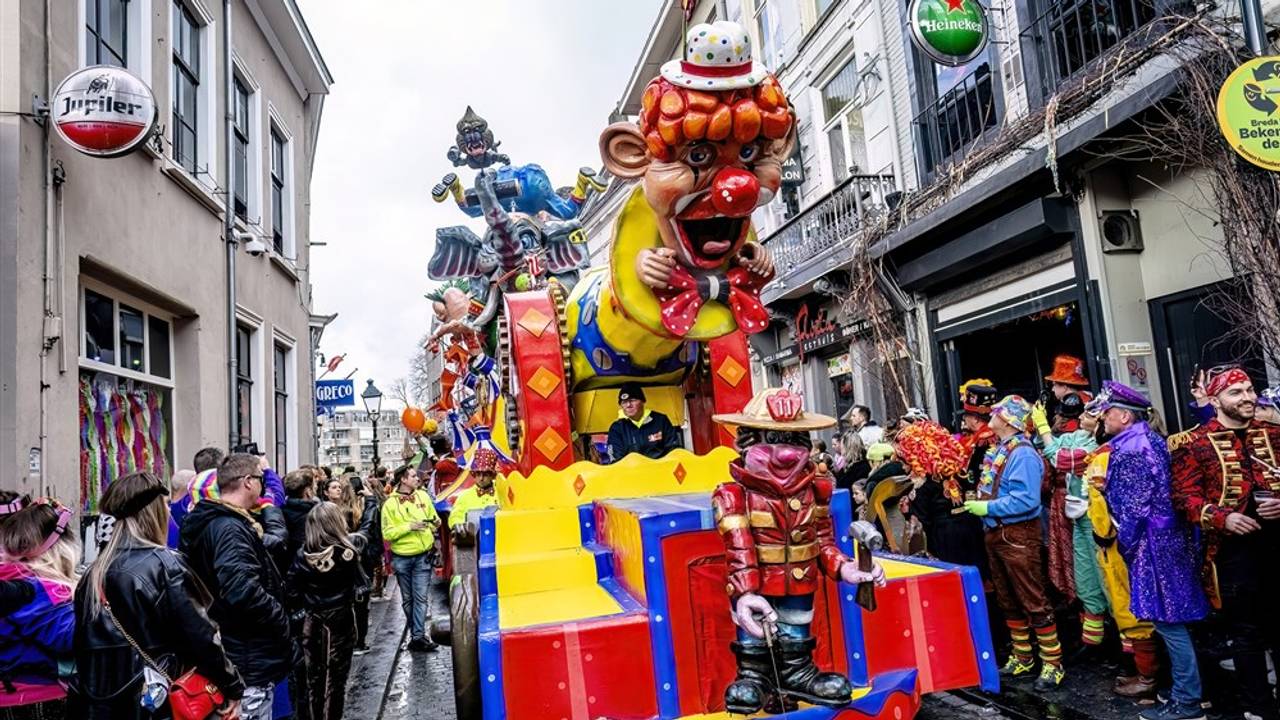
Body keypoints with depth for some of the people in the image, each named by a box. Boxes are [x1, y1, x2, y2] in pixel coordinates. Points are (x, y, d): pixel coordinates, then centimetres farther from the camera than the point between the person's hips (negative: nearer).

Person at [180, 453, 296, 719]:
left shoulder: (212, 521, 10)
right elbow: (244, 592, -32)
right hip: (249, 660, -10)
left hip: (233, 656, 10)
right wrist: (282, 622, -21)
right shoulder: (230, 529, -22)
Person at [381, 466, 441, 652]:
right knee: (407, 599, 12)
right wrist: (409, 526, -22)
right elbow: (387, 534, -12)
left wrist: (435, 523, -9)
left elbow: (434, 518, 13)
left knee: (420, 597, -4)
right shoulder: (390, 504, -8)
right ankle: (415, 632, 25)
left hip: (422, 556, 1)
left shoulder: (423, 496, 1)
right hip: (402, 557, -1)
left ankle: (418, 636, -2)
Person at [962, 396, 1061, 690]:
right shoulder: (997, 450, 9)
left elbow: (1026, 499, -26)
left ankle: (1052, 664, 10)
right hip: (996, 533, 10)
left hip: (1018, 535, -10)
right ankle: (1022, 657, 30)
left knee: (1033, 602, -1)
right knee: (1008, 600, 17)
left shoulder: (1022, 453, -19)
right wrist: (976, 502, 2)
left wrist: (988, 507, -21)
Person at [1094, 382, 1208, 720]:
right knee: (1170, 616, 16)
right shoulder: (1149, 440, 11)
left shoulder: (1129, 452, -19)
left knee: (1166, 619, -2)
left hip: (1151, 543, -10)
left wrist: (1126, 543, -8)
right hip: (1166, 537, 10)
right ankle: (1186, 689, 26)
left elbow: (1134, 508, -19)